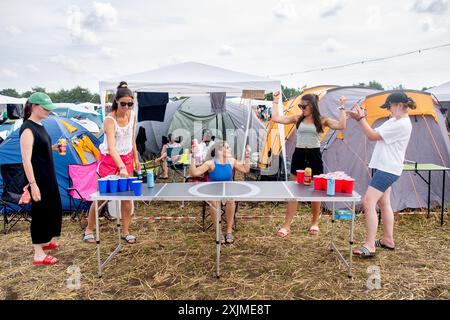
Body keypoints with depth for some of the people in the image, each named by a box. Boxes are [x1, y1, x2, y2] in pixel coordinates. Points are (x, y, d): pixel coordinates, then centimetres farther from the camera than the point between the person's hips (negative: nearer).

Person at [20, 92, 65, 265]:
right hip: (38, 180, -9)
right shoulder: (27, 129, -19)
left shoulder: (39, 126, 9)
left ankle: (45, 241, 38)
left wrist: (54, 147, 5)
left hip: (48, 177, 9)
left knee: (52, 208, 19)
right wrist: (33, 184, -24)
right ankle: (39, 255, 11)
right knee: (40, 212, -1)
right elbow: (26, 159, -22)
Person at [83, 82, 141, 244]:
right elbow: (111, 147, -35)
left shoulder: (132, 115, -5)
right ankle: (89, 230, 22)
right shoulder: (110, 120, -24)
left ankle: (126, 232, 16)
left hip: (127, 158, 5)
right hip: (109, 159, -5)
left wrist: (136, 158, 10)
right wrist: (121, 167, -47)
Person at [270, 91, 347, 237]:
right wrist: (275, 101, 0)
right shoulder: (297, 118, 6)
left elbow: (341, 126, -11)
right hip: (299, 155, 2)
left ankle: (315, 223, 28)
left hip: (314, 156, -1)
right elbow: (276, 118, -1)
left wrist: (341, 108, -9)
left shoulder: (322, 120, 1)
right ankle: (286, 225, 11)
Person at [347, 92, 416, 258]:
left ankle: (369, 246, -11)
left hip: (387, 169, -11)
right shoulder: (394, 121, 13)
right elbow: (374, 133, 11)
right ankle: (388, 239, 31)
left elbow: (373, 136, -19)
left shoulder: (402, 124, -18)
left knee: (368, 202, -15)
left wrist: (361, 118, -13)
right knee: (384, 203, 18)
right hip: (385, 168, 11)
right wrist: (360, 118, 0)